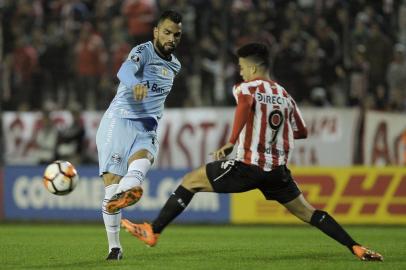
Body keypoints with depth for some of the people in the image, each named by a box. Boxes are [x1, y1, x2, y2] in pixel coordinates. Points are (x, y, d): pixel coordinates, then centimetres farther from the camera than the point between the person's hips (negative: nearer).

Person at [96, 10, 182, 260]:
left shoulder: (175, 65, 14)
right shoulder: (143, 51, -9)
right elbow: (125, 71, -33)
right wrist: (135, 85, -55)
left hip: (147, 129, 4)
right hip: (119, 123, -4)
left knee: (143, 160, -32)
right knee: (112, 182, -10)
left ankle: (126, 192, -63)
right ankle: (115, 247, 1)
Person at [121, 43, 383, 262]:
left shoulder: (247, 87, -2)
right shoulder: (284, 95, 15)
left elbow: (245, 104, -29)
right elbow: (302, 132, 23)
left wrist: (231, 142, -24)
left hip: (247, 167, -5)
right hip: (277, 170, 5)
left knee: (190, 181, 8)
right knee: (307, 212, 11)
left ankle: (153, 231, 6)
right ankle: (356, 248, -2)